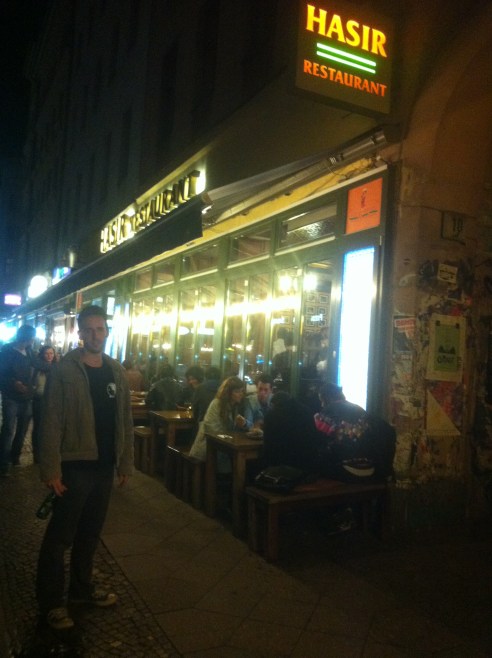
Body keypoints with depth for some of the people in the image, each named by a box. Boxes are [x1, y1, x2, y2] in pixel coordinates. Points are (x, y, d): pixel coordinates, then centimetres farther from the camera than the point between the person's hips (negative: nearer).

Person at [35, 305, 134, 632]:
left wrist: (126, 461, 7)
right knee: (60, 535, 6)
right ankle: (51, 602, 21)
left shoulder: (117, 372, 6)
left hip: (105, 465, 6)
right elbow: (52, 423, -14)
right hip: (75, 465, -5)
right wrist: (51, 468, -17)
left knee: (90, 532, 18)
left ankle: (82, 587, 36)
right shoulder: (64, 370, -11)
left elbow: (125, 420, 9)